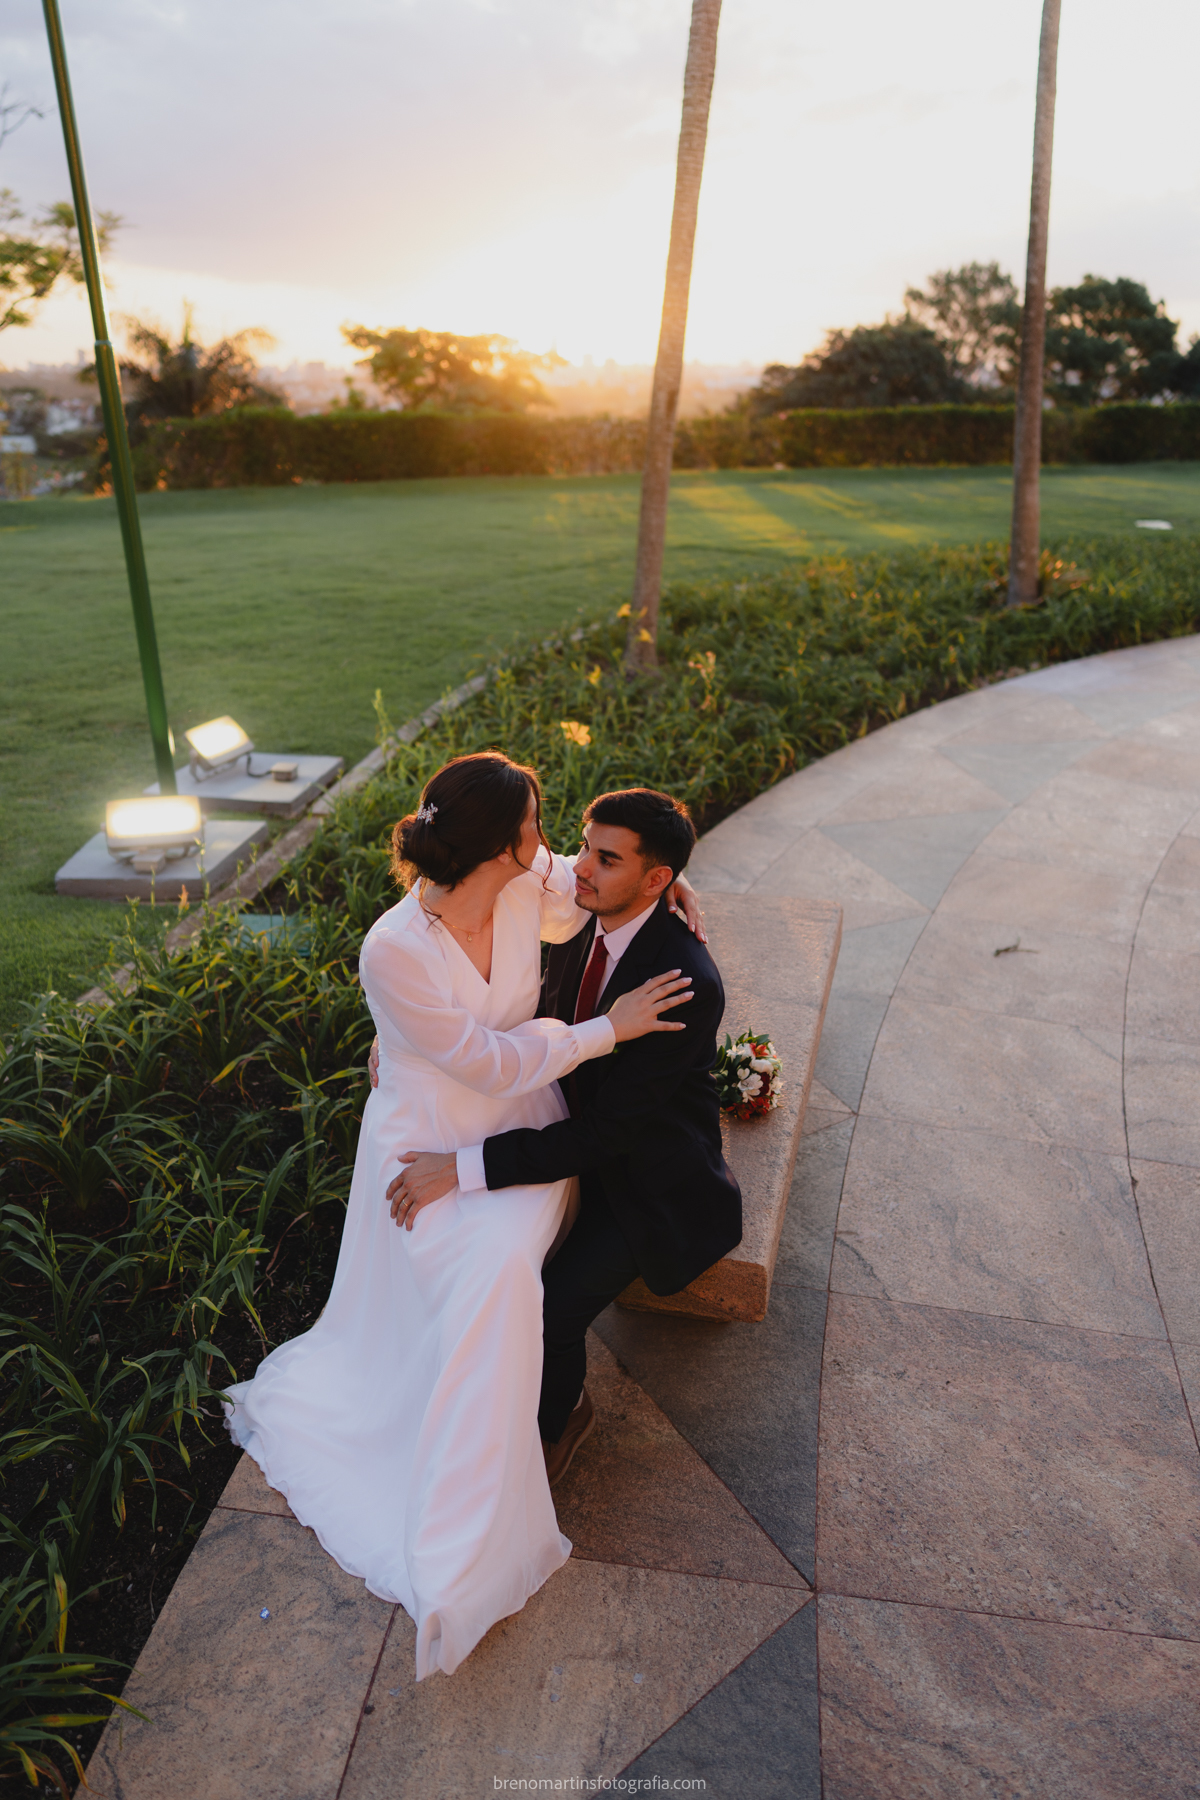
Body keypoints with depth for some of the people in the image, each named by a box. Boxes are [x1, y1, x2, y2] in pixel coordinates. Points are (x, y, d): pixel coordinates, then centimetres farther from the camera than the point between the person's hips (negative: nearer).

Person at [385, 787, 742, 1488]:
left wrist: (462, 1166, -35)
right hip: (583, 1132, 7)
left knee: (548, 1310, -20)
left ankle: (555, 1417, 15)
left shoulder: (688, 982, -32)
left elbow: (609, 1131, -32)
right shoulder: (581, 926, -7)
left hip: (653, 1180, -7)